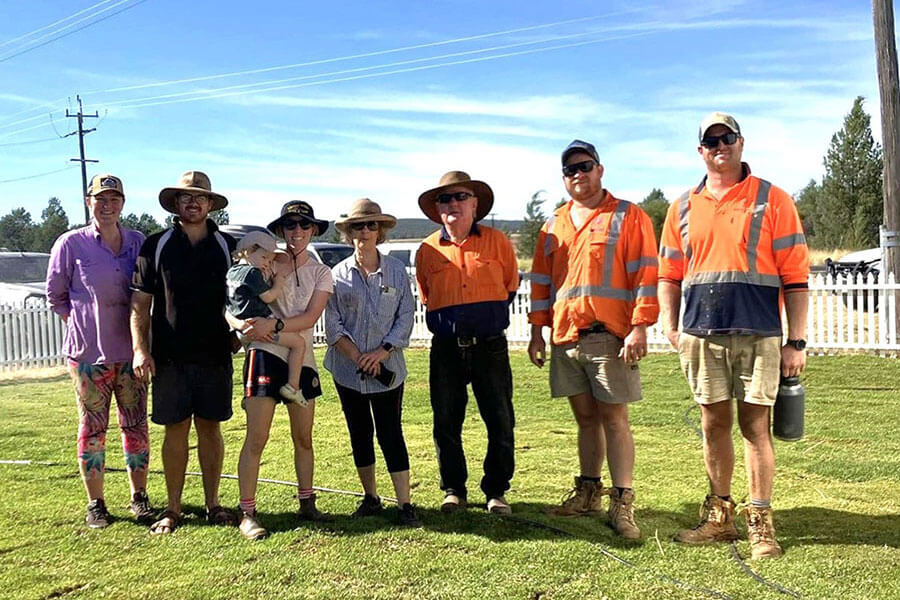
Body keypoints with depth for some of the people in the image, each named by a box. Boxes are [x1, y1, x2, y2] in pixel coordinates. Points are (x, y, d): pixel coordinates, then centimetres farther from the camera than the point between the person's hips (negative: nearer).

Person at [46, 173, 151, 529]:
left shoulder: (138, 242, 5)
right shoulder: (71, 244, -2)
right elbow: (55, 297, 7)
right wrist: (85, 323, 0)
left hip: (131, 351, 2)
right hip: (89, 352, -2)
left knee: (136, 425, 7)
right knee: (93, 428, 5)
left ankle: (139, 496, 20)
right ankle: (95, 503, 18)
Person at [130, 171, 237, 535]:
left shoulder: (226, 246, 7)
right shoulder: (157, 246, 4)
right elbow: (140, 303, 3)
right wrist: (140, 349, -5)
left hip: (215, 354, 1)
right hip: (170, 356, -1)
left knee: (210, 427, 8)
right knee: (175, 430, 4)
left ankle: (212, 503, 18)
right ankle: (173, 509, 15)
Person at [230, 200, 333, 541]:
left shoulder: (321, 273, 6)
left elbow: (309, 318, -8)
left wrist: (273, 324, -22)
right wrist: (242, 324, -19)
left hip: (302, 359, 3)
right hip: (266, 353, -3)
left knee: (304, 438, 11)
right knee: (256, 439, -5)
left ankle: (307, 504, 25)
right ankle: (247, 513, 4)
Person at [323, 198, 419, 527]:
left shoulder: (397, 270, 1)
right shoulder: (338, 274, 2)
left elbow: (406, 317, 0)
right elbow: (332, 325, -1)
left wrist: (383, 351, -12)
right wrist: (358, 357, -12)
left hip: (388, 367, -1)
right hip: (347, 369, 2)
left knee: (391, 434, -3)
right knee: (360, 434, 11)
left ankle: (404, 504, 4)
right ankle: (370, 498, 25)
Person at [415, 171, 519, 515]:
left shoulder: (497, 241, 2)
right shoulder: (427, 250, 5)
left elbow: (510, 286, 13)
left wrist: (490, 316, 11)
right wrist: (445, 322, 12)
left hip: (490, 346, -1)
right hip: (446, 349, 1)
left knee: (501, 423, 4)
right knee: (446, 424, 7)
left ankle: (496, 491, 20)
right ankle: (453, 490, 24)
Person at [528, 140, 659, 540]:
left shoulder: (628, 217, 1)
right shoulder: (554, 225, 17)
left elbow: (645, 276, -6)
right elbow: (541, 280, 18)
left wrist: (639, 328, -14)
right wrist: (537, 331, 13)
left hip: (609, 337, -5)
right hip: (565, 338, 5)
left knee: (613, 417, -2)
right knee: (585, 417, 13)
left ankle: (622, 503, 4)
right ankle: (589, 492, 25)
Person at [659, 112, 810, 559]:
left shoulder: (772, 200, 3)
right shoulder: (683, 208, 12)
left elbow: (795, 276, -1)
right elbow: (669, 274, 16)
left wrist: (796, 341, -5)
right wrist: (670, 327, 4)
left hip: (757, 334, -3)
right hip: (701, 335, 3)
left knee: (755, 425, 0)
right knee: (713, 424, 9)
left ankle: (761, 523, 12)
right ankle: (719, 515, 22)